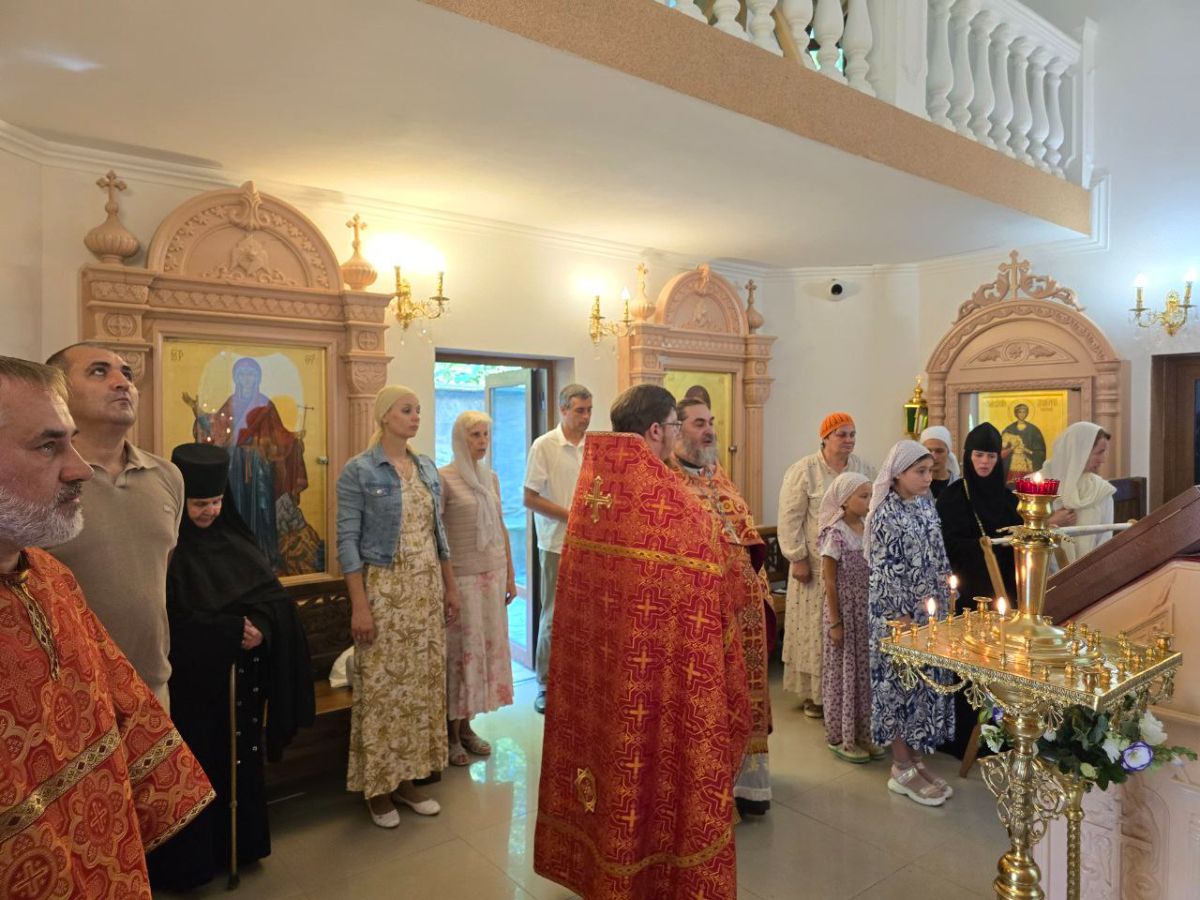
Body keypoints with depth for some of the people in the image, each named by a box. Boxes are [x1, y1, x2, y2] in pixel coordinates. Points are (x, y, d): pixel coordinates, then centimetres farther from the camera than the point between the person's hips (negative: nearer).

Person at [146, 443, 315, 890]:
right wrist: (231, 629, -20)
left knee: (239, 761, 16)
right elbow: (168, 621, -19)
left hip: (239, 677, 5)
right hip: (190, 680, -5)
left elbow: (272, 594, 1)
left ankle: (238, 844, 32)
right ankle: (190, 858, 25)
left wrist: (260, 626, -18)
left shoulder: (234, 539, 4)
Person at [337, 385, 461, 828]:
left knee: (423, 682, 10)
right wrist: (359, 606, -16)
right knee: (382, 685, 2)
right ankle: (379, 787, 18)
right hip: (384, 589, -6)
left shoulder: (427, 468, 9)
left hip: (426, 588, 6)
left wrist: (450, 586, 13)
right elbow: (347, 541, -11)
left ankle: (407, 778, 25)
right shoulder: (359, 471, -8)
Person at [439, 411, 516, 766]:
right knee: (462, 649, 0)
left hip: (493, 572, 6)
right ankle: (453, 734, 16)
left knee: (489, 645, 9)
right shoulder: (444, 478, -8)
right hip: (462, 575, -6)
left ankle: (467, 727, 24)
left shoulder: (491, 477, 10)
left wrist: (510, 574, 14)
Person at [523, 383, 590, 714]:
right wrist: (571, 516, -15)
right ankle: (546, 685, 19)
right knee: (554, 616, 4)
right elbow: (530, 499, -10)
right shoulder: (544, 446, -7)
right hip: (558, 545, -4)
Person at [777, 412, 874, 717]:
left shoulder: (864, 470, 7)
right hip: (817, 565, -4)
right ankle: (814, 693, 16)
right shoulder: (803, 470, -7)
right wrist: (798, 559, -12)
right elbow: (790, 518, -9)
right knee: (817, 628, 3)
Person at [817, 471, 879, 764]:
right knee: (844, 672, 4)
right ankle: (839, 736, 18)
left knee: (866, 670, 14)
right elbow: (830, 582, -13)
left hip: (868, 613, 6)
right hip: (846, 613, -6)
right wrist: (835, 621, -14)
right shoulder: (835, 534, -15)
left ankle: (863, 732, 28)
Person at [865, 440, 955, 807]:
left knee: (925, 683, 13)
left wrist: (944, 598, 13)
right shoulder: (886, 515, -16)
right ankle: (902, 770, 14)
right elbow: (885, 571, -17)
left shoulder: (925, 505, 7)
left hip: (930, 611, 8)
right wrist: (902, 616, -17)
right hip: (899, 612, -8)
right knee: (899, 683, 2)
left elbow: (938, 558, 14)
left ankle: (914, 758, 25)